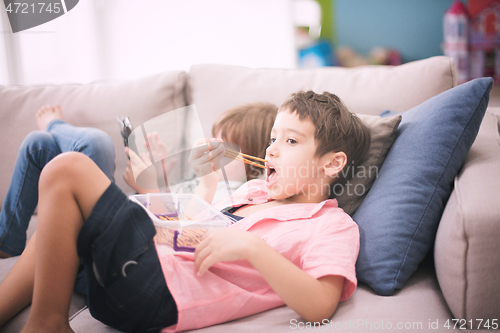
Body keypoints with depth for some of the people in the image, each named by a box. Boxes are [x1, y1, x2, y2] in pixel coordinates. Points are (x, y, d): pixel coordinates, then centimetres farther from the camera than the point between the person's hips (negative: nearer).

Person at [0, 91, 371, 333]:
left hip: (161, 292, -9)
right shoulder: (257, 191, 23)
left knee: (68, 169, -15)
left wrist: (251, 247, -25)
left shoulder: (333, 224, -2)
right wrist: (206, 182, 24)